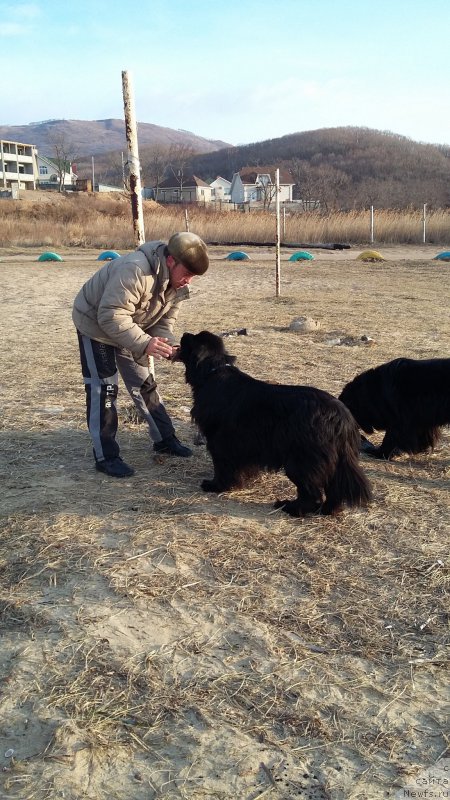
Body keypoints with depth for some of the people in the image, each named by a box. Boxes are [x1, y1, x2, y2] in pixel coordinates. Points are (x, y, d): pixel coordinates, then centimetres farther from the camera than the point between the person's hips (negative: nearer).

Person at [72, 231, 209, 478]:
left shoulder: (179, 285, -10)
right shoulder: (136, 270, -38)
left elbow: (164, 322, -2)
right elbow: (110, 316, -39)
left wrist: (168, 344, -23)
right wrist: (144, 343, -46)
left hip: (130, 328, 8)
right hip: (95, 322, -7)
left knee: (144, 383, 12)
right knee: (103, 388, -9)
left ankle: (164, 439, 25)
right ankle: (105, 456, -1)